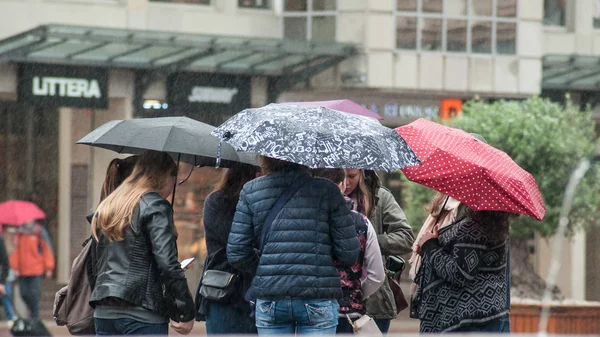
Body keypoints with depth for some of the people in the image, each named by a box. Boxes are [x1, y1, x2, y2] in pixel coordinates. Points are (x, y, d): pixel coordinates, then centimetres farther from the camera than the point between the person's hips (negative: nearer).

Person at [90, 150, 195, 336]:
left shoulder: (106, 206, 18)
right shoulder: (156, 206, -7)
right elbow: (168, 264, -14)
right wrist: (186, 312, -11)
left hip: (103, 313, 7)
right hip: (143, 314, -7)